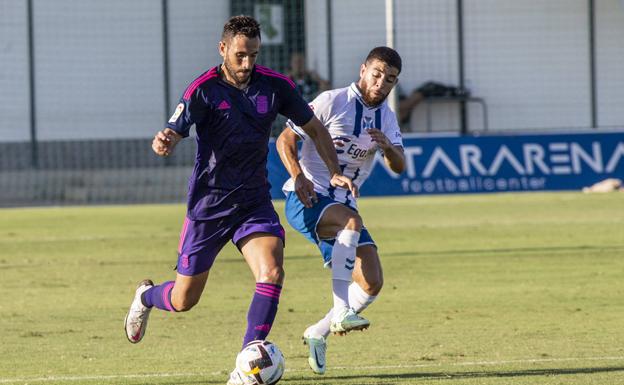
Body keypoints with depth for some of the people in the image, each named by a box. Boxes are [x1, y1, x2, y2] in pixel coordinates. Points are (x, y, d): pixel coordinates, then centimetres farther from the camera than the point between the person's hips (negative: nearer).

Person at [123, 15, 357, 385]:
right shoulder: (203, 90, -14)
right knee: (184, 300, 7)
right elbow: (172, 134, -20)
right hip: (209, 202, -2)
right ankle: (146, 296, 45)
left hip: (255, 200, 2)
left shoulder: (275, 86, -4)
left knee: (272, 272, -24)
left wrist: (335, 171, -3)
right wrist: (162, 143, -45)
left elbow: (314, 128, 9)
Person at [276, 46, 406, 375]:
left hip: (342, 204, 7)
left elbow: (399, 167, -1)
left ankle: (318, 333, 14)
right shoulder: (333, 102, -9)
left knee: (372, 283, -6)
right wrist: (298, 176, -25)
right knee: (351, 221, -37)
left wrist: (388, 147, -23)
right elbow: (285, 139, -8)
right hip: (305, 199, -7)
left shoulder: (386, 117, 9)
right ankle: (340, 312, -39)